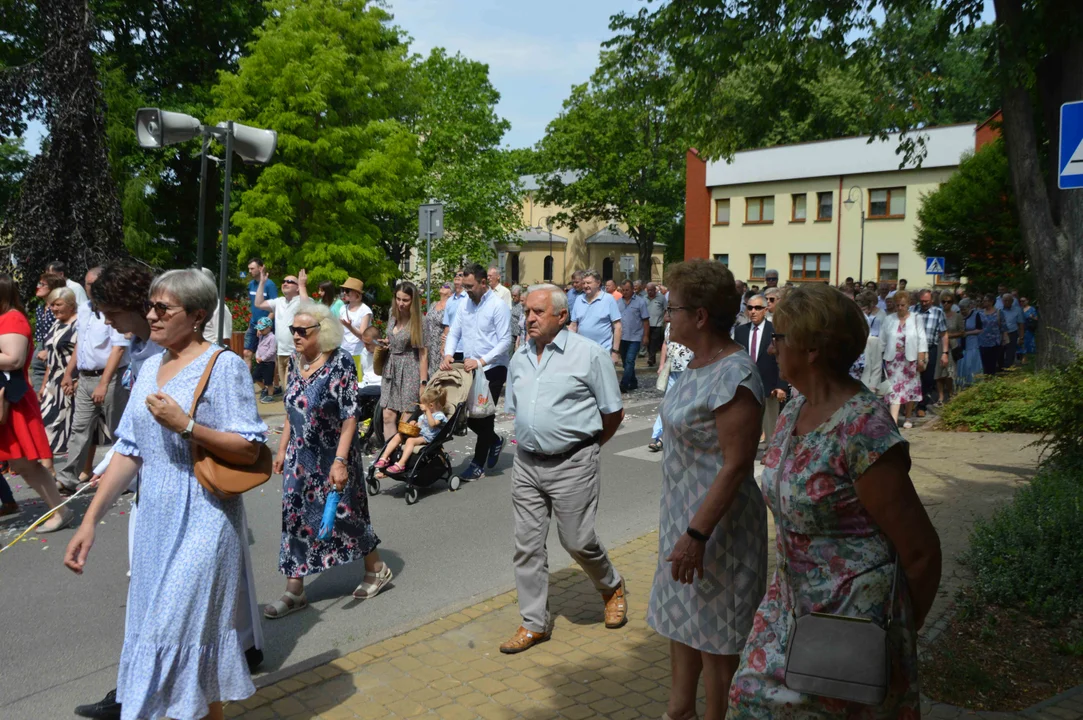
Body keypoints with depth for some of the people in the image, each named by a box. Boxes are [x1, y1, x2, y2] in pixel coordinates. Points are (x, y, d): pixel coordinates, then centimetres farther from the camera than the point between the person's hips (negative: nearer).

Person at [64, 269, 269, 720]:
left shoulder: (223, 366, -10)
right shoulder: (150, 368, 11)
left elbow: (249, 450, -14)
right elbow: (129, 451, 11)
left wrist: (185, 425, -23)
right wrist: (90, 521, 7)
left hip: (203, 523, -7)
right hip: (155, 519, 7)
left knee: (183, 629, -3)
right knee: (153, 626, 14)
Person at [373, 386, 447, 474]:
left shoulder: (439, 415, -5)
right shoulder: (423, 415, 24)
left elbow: (432, 424, -24)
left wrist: (427, 411, -24)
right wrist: (414, 423, 7)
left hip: (427, 438, -9)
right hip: (417, 434, 9)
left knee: (410, 440, -35)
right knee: (398, 436, -10)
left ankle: (401, 464, -42)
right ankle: (384, 458, -16)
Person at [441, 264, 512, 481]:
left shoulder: (498, 306, -13)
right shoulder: (465, 304, 6)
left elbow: (505, 341, -17)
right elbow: (454, 333, 10)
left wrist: (480, 361, -25)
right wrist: (448, 354, -10)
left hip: (492, 369, -6)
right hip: (469, 368, 6)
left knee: (483, 416, 0)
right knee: (467, 414, 9)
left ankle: (478, 465, 12)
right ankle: (494, 440, 35)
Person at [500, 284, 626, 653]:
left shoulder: (588, 354, -8)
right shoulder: (519, 358, 10)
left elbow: (614, 412, -2)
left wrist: (587, 445, 6)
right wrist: (533, 440, 13)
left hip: (573, 464, -5)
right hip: (527, 464, 5)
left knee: (577, 541, 2)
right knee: (527, 544, 6)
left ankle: (612, 587, 33)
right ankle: (534, 623, 19)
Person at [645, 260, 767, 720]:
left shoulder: (734, 376, -24)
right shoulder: (700, 363, 5)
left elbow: (737, 464, -26)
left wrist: (697, 534, -27)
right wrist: (682, 526, 19)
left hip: (715, 519, -10)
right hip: (683, 511, 10)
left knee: (714, 634, 6)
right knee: (681, 616, 22)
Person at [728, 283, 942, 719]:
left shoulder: (863, 429, -25)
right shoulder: (795, 410, 2)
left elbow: (920, 550, -18)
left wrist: (903, 628, -3)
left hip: (853, 614, -8)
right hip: (793, 601, 8)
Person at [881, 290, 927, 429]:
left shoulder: (916, 320, 1)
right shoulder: (889, 320, 3)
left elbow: (921, 341, -1)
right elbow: (882, 341, 6)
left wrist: (921, 359, -6)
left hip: (910, 359, 0)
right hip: (894, 359, 0)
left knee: (910, 388, 8)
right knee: (894, 388, -6)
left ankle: (907, 418, 21)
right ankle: (893, 419, -11)